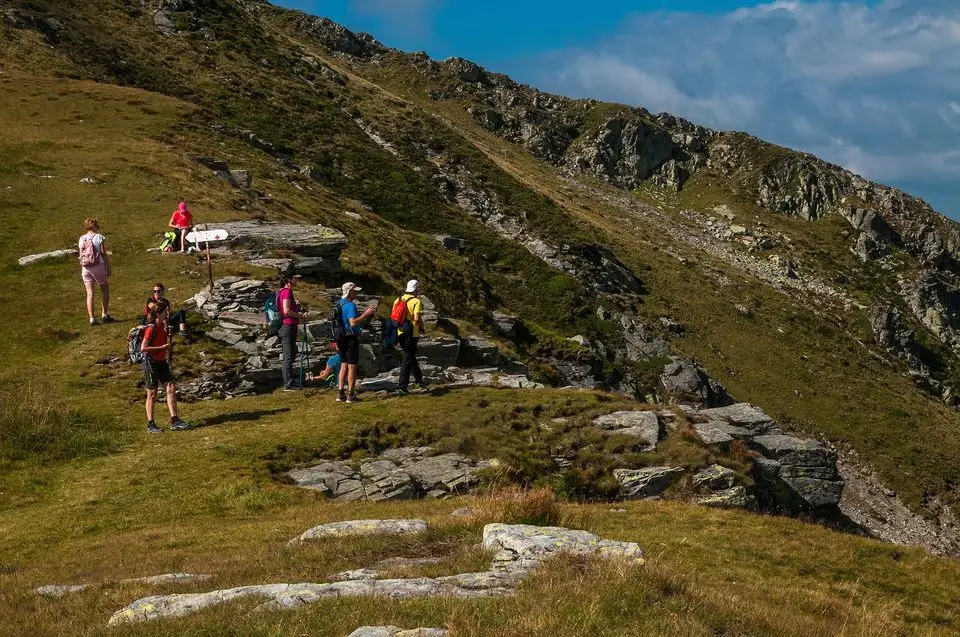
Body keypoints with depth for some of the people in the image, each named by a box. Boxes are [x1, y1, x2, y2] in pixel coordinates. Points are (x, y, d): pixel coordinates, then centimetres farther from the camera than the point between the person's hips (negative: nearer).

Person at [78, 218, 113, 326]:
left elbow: (81, 256, 9)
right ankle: (104, 314, 10)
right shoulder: (98, 237, -5)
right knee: (105, 289, 14)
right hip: (98, 266, -4)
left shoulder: (81, 239, 8)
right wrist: (109, 268, -2)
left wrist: (82, 270, 15)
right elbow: (104, 254, -7)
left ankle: (91, 318, -1)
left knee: (90, 293, 4)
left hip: (85, 268, 4)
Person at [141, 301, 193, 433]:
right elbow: (143, 348, -22)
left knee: (171, 389, 0)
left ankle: (174, 421, 2)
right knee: (152, 394, 1)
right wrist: (162, 347, -21)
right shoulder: (151, 329, -18)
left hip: (162, 362, 8)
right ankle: (150, 425, 11)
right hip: (151, 363, -8)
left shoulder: (163, 326, 6)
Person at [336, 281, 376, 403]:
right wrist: (366, 314, -22)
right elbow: (353, 322, -26)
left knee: (344, 365, 13)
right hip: (351, 338, -9)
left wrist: (364, 312, 17)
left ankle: (340, 393, 12)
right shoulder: (350, 305, -17)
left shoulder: (339, 303, 13)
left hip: (342, 338, 9)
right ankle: (351, 395, -2)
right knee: (352, 366, -3)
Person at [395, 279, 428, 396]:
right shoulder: (416, 301, -13)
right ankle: (402, 386, -7)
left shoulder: (398, 300, 8)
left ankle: (419, 379, 38)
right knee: (408, 360, -4)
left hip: (400, 333, 7)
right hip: (411, 334, -7)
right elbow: (417, 318, -20)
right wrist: (422, 328, -2)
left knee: (411, 356, 22)